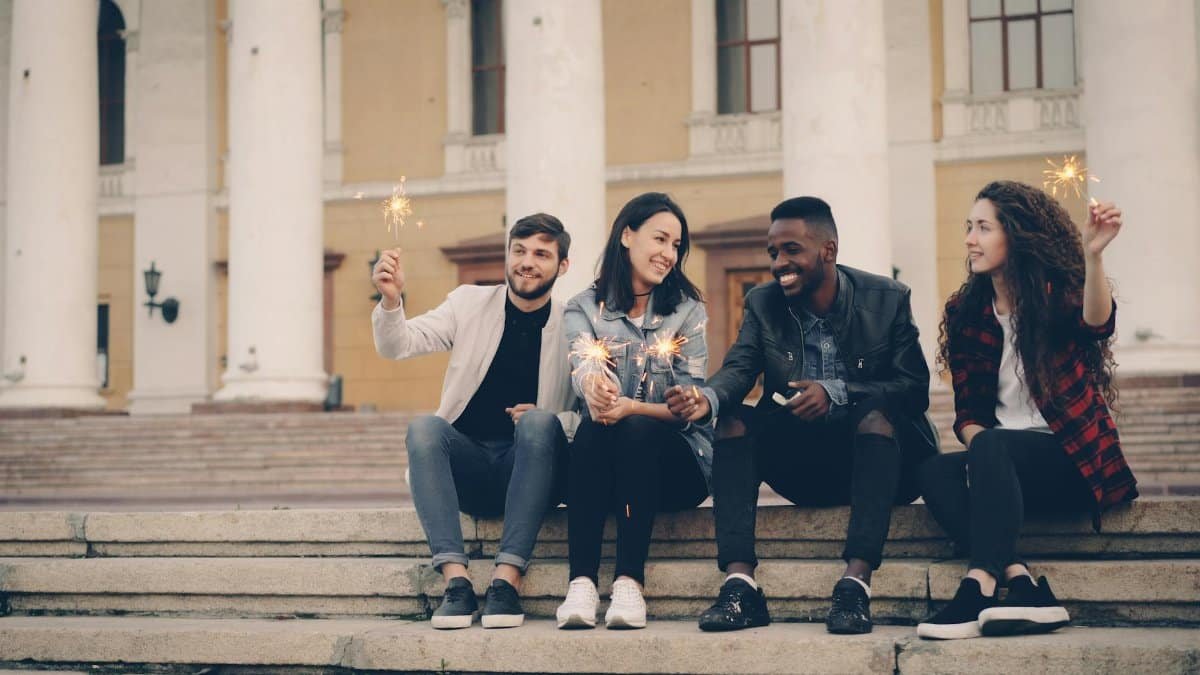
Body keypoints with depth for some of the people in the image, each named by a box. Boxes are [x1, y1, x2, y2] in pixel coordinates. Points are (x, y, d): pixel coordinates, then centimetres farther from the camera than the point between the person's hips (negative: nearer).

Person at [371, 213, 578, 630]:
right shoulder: (470, 304, 6)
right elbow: (398, 345, -5)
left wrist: (551, 421, -21)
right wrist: (391, 300, -25)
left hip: (531, 472, -1)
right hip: (469, 468, 1)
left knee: (539, 422, -32)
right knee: (424, 427, -28)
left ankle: (507, 579, -36)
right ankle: (455, 580, -37)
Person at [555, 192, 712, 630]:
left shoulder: (687, 311, 5)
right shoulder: (584, 309, 5)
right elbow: (583, 369, -17)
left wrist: (631, 408, -27)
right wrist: (594, 389, -43)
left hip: (675, 459, 0)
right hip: (602, 461, 1)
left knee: (636, 431, -32)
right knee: (593, 426, -32)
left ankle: (629, 583, -39)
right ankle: (581, 584, -40)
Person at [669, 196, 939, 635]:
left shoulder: (888, 299, -4)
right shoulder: (763, 303, 5)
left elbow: (915, 388, -13)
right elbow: (738, 369, -10)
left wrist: (835, 393, -28)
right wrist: (709, 398, -34)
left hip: (872, 452, -3)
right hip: (800, 464, 3)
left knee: (878, 416, -33)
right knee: (734, 421, -21)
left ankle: (856, 583, -44)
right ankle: (740, 584, -34)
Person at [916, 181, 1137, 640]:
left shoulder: (1057, 293, -4)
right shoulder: (966, 312, 9)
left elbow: (1097, 324, -29)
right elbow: (966, 411, 9)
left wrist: (1093, 256, -46)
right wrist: (976, 440, -14)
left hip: (1075, 462, -5)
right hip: (1003, 468, 5)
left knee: (991, 447, -34)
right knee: (935, 473, -26)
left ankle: (979, 589, -42)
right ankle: (1026, 589, -38)